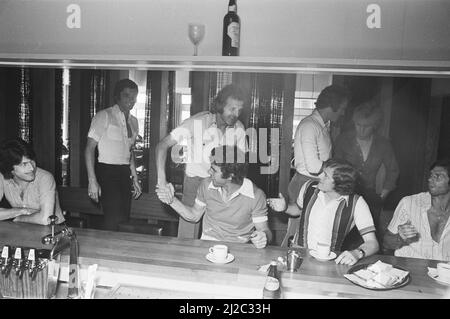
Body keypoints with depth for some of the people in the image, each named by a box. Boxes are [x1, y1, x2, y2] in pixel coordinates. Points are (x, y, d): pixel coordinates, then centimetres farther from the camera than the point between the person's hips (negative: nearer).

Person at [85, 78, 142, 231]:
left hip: (124, 173, 7)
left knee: (123, 217, 6)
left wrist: (135, 178, 18)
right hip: (107, 171, -6)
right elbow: (90, 148, -10)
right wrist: (92, 181, -17)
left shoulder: (133, 121, 13)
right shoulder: (104, 116, -7)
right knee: (113, 218, -16)